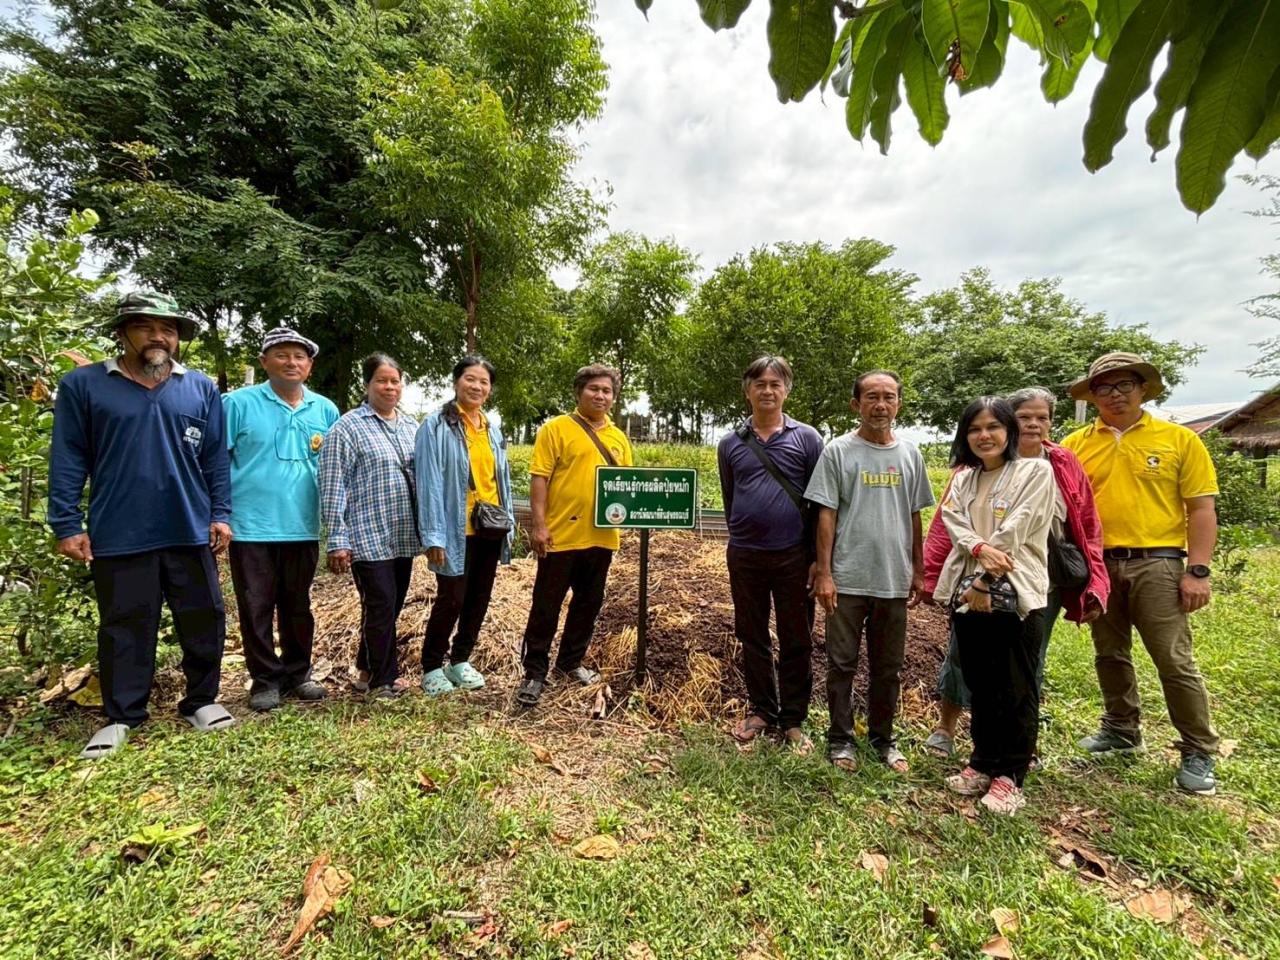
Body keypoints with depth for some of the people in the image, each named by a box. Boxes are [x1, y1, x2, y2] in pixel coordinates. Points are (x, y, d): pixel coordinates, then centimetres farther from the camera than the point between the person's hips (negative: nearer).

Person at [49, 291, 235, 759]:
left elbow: (216, 459, 7)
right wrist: (66, 524, -4)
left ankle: (202, 700, 25)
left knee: (204, 620, 8)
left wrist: (220, 514, 1)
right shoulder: (83, 385, 2)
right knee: (125, 626, 9)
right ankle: (121, 717, 24)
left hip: (191, 532, 2)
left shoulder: (202, 389, 6)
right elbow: (68, 462, 1)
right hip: (118, 536, -1)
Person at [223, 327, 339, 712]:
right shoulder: (238, 403, -4)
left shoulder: (325, 410, 7)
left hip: (303, 528, 3)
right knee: (256, 609, 7)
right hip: (252, 528, -3)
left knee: (298, 607, 14)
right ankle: (265, 680, 22)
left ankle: (297, 674, 29)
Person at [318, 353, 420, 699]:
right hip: (368, 537, -6)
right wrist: (338, 540, -13)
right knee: (380, 608, 0)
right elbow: (333, 488, -9)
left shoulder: (412, 427, 12)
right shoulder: (348, 427, -6)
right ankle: (384, 679, 17)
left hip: (404, 537, 6)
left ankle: (369, 670, 32)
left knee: (391, 608, 14)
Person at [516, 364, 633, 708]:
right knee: (546, 605, 4)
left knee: (588, 603, 16)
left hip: (601, 536, 6)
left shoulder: (619, 438, 12)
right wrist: (539, 524, -16)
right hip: (562, 534, -5)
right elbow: (539, 478, -9)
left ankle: (571, 661, 33)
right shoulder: (556, 428, -5)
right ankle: (535, 672, 16)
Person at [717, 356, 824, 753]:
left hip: (793, 556, -2)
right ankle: (761, 710, 29)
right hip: (744, 556, 2)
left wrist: (819, 558, -3)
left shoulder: (806, 438, -1)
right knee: (752, 638, 13)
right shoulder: (731, 443, 5)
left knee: (796, 642, 8)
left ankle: (793, 720, 23)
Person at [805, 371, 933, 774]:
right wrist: (823, 573, -10)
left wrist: (918, 571, 11)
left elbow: (914, 517, 12)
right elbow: (826, 515, -6)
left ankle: (883, 737, 32)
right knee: (842, 663, 8)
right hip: (847, 579, -3)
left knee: (888, 667, 16)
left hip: (894, 580, 4)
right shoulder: (838, 452, -5)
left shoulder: (910, 454, 7)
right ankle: (840, 738, 23)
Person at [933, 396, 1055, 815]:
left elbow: (1014, 530, -11)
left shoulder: (1035, 471, -2)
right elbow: (953, 524, 1)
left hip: (1014, 594, -5)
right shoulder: (963, 479, 15)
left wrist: (984, 580, -12)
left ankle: (1010, 776, 15)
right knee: (980, 686, 14)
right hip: (968, 592, 5)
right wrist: (980, 549, -19)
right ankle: (983, 764, 26)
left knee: (1016, 691, 3)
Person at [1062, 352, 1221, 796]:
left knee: (1175, 661, 0)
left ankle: (1199, 753, 17)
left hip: (1156, 564, -3)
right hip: (1097, 565, 3)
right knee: (1110, 656, 15)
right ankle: (1121, 730, 33)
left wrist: (1198, 571, -9)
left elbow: (1201, 509, -2)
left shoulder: (1179, 440, 1)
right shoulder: (1075, 445, 5)